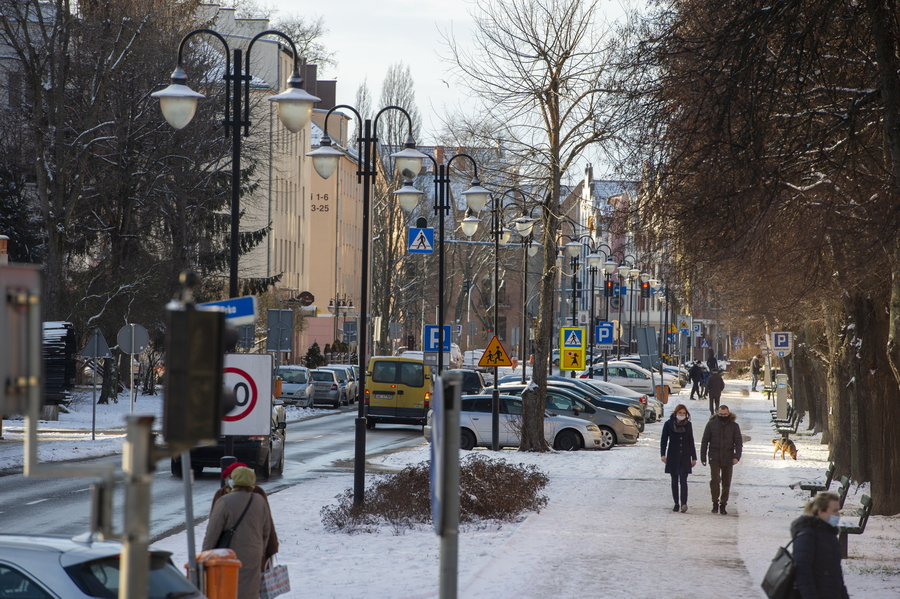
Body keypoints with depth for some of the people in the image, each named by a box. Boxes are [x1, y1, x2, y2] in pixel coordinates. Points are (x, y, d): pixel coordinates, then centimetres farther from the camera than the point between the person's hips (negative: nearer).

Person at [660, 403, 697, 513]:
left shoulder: (688, 424, 5)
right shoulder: (669, 424, 0)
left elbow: (691, 442, 10)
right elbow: (664, 440, 2)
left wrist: (694, 457, 9)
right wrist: (663, 454, -10)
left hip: (685, 457, 0)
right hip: (672, 456, 0)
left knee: (683, 480, -11)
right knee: (674, 481, 6)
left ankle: (684, 503, -16)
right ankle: (676, 503, 14)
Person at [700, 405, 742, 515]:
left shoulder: (734, 426, 3)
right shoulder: (711, 424, 2)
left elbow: (739, 442, 2)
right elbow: (704, 441, 7)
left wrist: (737, 456, -13)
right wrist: (703, 457, 4)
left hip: (728, 459, 1)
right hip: (714, 458, -1)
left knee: (726, 484, 6)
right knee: (715, 480, -16)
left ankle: (723, 505, 18)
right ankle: (715, 503, -2)